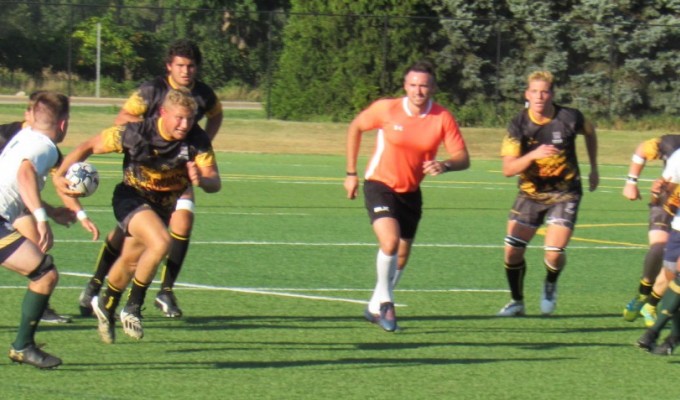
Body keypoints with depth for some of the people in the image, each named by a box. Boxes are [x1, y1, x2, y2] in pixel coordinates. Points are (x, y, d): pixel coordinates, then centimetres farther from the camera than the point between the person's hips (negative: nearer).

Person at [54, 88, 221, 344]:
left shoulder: (197, 141, -20)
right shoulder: (136, 133, -25)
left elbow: (215, 183, -24)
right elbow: (89, 147, -15)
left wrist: (202, 180, -47)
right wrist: (60, 175, -26)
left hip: (163, 205, 4)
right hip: (131, 197, -4)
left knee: (130, 261, 21)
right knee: (160, 242, -30)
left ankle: (106, 306, 51)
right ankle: (133, 308, -13)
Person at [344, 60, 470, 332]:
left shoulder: (443, 118, -12)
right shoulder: (386, 109, -15)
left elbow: (463, 157, -12)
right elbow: (355, 128, 2)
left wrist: (444, 165, -36)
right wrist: (351, 173, 2)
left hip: (411, 192, 4)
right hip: (380, 185, -4)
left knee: (402, 256, 12)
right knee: (390, 241, -26)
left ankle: (376, 307, 34)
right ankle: (385, 302, -7)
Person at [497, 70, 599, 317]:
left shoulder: (569, 118, -13)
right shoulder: (518, 125, -13)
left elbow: (590, 133, 12)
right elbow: (508, 169, -20)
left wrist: (594, 169, 16)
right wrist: (533, 155, -37)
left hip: (565, 192, -1)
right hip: (530, 192, 1)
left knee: (554, 253, -16)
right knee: (512, 250, -6)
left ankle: (550, 286, 19)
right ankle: (517, 302, 18)